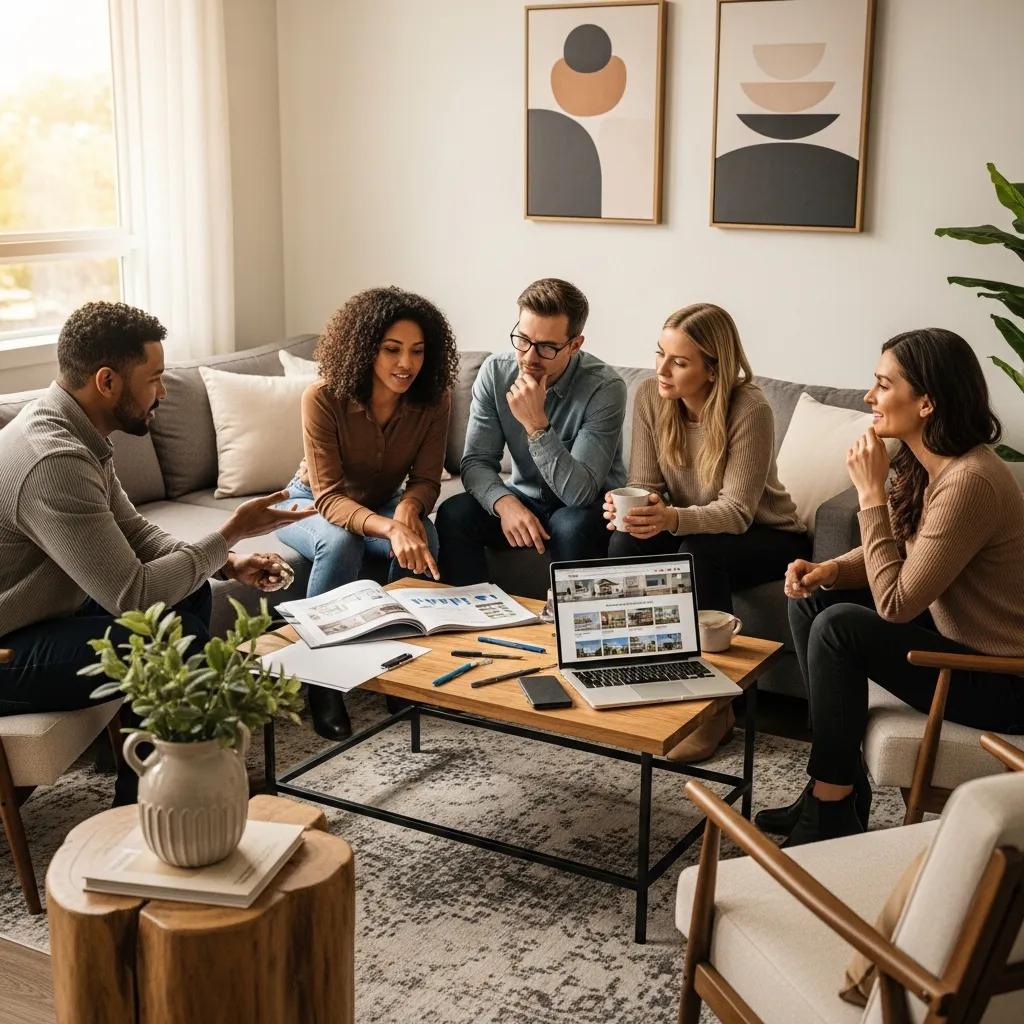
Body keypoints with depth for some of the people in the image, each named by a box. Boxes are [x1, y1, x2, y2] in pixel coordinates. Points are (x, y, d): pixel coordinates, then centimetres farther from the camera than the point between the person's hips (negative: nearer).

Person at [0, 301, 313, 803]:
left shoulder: (69, 428, 3)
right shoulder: (54, 461, -30)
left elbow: (134, 533, 12)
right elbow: (132, 596, -29)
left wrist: (228, 563, -3)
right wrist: (230, 534, -18)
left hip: (43, 613, 11)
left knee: (189, 593, 12)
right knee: (180, 642, -21)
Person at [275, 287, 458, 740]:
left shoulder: (432, 401, -19)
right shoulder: (323, 398, -30)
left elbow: (425, 480, -12)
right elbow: (330, 497, -33)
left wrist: (409, 507, -37)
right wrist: (390, 529, -52)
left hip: (380, 504, 3)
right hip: (312, 505, -3)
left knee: (423, 535, -29)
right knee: (341, 543, -36)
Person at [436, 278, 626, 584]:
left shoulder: (604, 388, -24)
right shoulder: (495, 372, -11)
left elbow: (580, 492, -29)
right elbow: (476, 461, -11)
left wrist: (536, 424, -38)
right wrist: (505, 503, -32)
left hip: (589, 509, -3)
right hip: (525, 499, 4)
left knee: (571, 526, -36)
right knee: (453, 515, -23)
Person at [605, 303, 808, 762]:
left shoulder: (750, 411, -27)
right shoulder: (650, 396, -12)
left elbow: (736, 511, -30)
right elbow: (645, 484, -9)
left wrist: (673, 519, -48)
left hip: (767, 537, -4)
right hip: (691, 529, 5)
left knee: (699, 554, -35)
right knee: (625, 543, -25)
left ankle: (714, 707, -20)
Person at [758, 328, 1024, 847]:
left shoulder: (969, 482, -27)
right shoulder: (922, 466, 1)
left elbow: (896, 603, -25)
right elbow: (895, 555, 12)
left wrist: (871, 493, -21)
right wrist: (828, 570, -9)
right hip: (954, 637, 10)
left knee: (840, 627, -22)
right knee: (811, 601, 2)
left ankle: (830, 810, -5)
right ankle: (842, 788, 6)